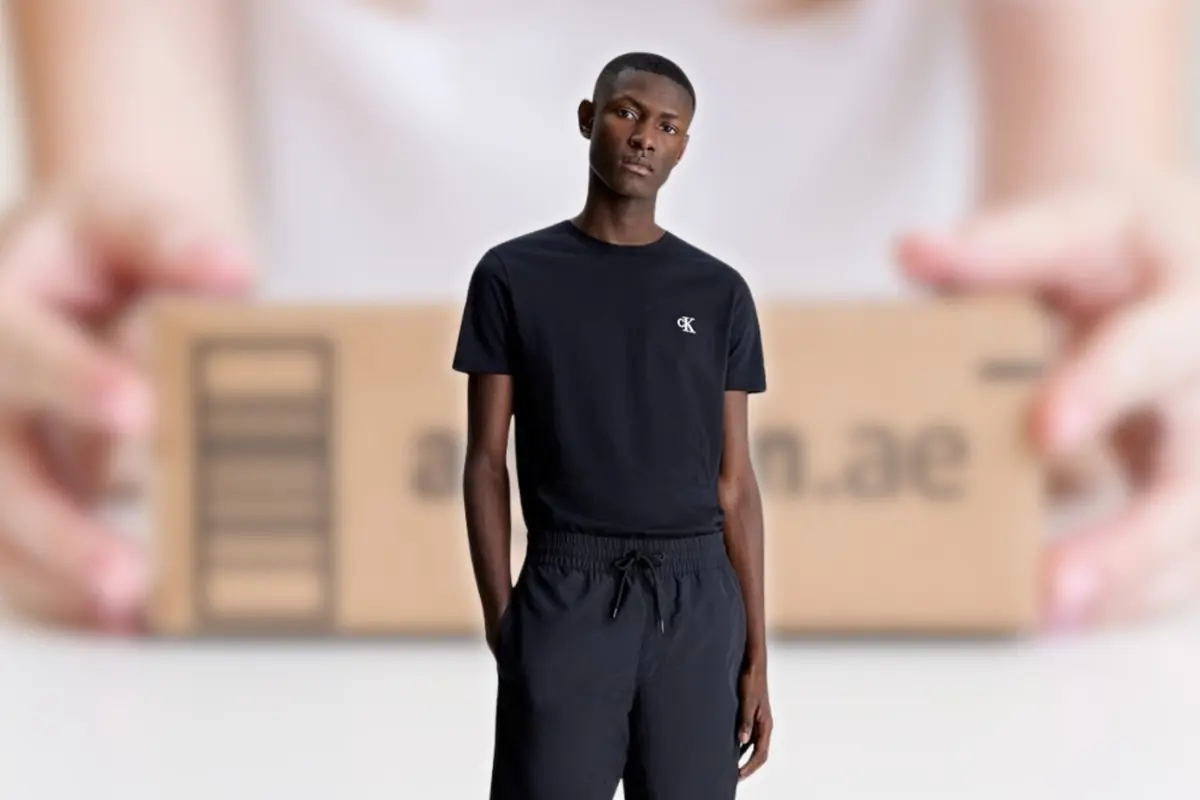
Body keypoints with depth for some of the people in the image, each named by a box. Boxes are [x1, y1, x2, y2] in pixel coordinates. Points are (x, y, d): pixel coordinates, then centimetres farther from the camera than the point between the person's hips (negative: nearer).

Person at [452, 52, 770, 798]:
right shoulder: (514, 276, 3)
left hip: (696, 603, 2)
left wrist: (757, 651, 3)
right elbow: (487, 461, 2)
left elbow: (734, 481, 8)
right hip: (565, 597, -2)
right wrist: (501, 620, -7)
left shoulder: (719, 293, 8)